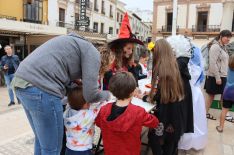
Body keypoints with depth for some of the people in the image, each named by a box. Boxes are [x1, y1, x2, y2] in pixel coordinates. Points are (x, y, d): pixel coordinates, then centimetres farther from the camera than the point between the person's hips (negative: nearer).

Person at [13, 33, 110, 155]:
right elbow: (90, 95, -4)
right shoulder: (92, 52, 1)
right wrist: (107, 95, 14)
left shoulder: (76, 43, 27)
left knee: (42, 139, 24)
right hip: (41, 89, -10)